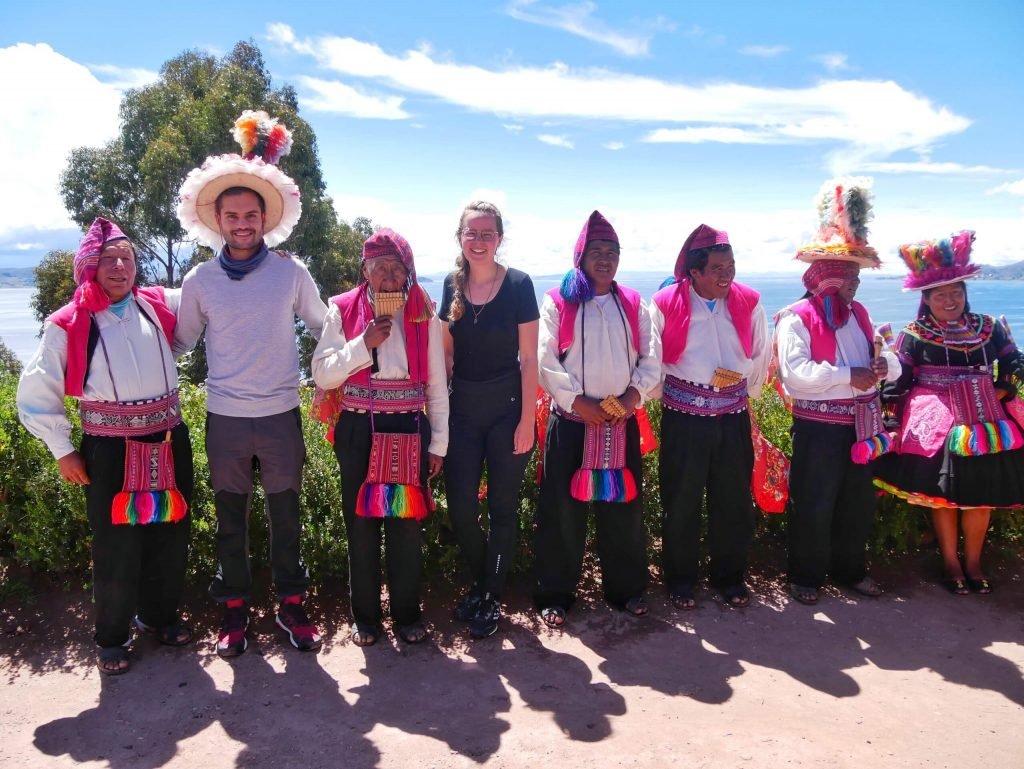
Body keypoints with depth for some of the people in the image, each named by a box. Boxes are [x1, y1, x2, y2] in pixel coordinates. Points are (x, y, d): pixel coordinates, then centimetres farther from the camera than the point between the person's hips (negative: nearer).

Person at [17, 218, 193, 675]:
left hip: (169, 443, 3)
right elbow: (35, 392, 2)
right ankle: (112, 638, 28)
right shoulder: (69, 325, -4)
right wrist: (62, 450, 1)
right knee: (117, 547, 6)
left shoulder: (160, 306, 4)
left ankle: (159, 615, 38)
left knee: (170, 536, 14)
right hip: (110, 451, -3)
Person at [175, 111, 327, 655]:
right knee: (230, 519, 12)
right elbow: (180, 342, 11)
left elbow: (324, 328, 9)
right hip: (225, 418, 1)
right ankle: (235, 611, 28)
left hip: (281, 414, -1)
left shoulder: (291, 272, -3)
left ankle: (291, 605, 26)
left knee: (285, 515, 10)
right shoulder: (200, 279, 0)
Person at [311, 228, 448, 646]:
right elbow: (322, 374, -4)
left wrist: (438, 444, 4)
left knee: (407, 522, 7)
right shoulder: (343, 311, 2)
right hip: (358, 431, 0)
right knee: (361, 522, 9)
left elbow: (437, 385, 5)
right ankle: (365, 615, 26)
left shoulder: (424, 314, 3)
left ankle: (407, 612, 25)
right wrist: (364, 343, -16)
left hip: (410, 429, 0)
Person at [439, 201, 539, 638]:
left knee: (503, 507, 6)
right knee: (460, 507, 4)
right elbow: (445, 353, 9)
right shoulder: (453, 285, 3)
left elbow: (528, 358, -7)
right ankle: (481, 582, 30)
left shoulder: (518, 284, -7)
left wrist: (527, 420, -10)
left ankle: (490, 597, 24)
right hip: (462, 408, 3)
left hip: (506, 406, -3)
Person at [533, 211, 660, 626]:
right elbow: (545, 361, -7)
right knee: (563, 507, 2)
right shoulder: (558, 302, 0)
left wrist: (634, 394, -10)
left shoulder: (633, 304, 10)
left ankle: (626, 588, 26)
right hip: (571, 421, -3)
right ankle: (555, 595, 16)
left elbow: (650, 358, 7)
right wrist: (579, 402, -14)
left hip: (622, 421, 3)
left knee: (623, 504, 9)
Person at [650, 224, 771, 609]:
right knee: (681, 502, 6)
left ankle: (730, 577, 28)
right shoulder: (667, 303, -8)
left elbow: (761, 356, 13)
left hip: (733, 417, 3)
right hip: (683, 418, -2)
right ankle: (680, 579, 24)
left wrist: (745, 391, 15)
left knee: (734, 501, 10)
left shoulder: (748, 303, 0)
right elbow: (653, 359, 2)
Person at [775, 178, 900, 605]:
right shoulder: (797, 318, -13)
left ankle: (850, 569, 35)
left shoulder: (858, 314, 12)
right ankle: (806, 577, 19)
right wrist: (850, 376, -25)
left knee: (859, 502, 17)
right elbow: (795, 374, -25)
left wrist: (884, 364, -11)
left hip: (860, 424, 7)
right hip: (818, 426, -7)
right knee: (814, 506, 2)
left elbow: (888, 360, 14)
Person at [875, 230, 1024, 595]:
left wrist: (993, 397, -4)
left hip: (984, 423, 3)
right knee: (943, 494, 5)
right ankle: (950, 563, 21)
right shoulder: (913, 335, -4)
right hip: (935, 424, -3)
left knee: (982, 493, 8)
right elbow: (896, 384, -4)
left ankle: (973, 563, 24)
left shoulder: (988, 328, 5)